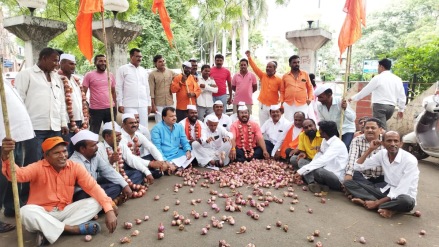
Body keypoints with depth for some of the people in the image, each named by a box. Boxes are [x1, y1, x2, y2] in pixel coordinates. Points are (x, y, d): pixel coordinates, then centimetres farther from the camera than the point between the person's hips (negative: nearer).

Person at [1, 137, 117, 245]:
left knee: (95, 202, -18)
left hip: (64, 211, 2)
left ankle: (47, 231, -23)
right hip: (42, 213, -2)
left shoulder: (75, 167, -8)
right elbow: (18, 174, -31)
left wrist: (109, 210, -26)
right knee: (26, 212, -34)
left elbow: (93, 187, -15)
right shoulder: (38, 167, -11)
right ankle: (72, 228, -24)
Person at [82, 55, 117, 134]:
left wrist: (115, 106, 12)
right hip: (95, 110, -4)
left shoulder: (111, 75, 11)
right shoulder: (89, 75, -2)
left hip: (110, 108, 4)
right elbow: (83, 93, -3)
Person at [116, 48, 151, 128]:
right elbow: (119, 88, 0)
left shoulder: (144, 70, 17)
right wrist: (120, 104, -7)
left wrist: (149, 103, 13)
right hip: (129, 105, -4)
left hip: (143, 105, 4)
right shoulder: (123, 69, 3)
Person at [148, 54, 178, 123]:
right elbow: (151, 91, -7)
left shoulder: (170, 72, 6)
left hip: (170, 103, 4)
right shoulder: (152, 74, -6)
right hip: (158, 104, -4)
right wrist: (153, 105, -11)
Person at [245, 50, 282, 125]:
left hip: (274, 106, -2)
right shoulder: (262, 76, 5)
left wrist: (281, 100, -15)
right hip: (263, 105, 2)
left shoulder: (278, 80, -2)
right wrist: (249, 57, -2)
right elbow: (255, 67, 3)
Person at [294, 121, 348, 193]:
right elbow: (317, 158, 7)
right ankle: (313, 183, -22)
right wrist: (301, 172, -5)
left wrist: (301, 171, -31)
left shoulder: (337, 144, -21)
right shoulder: (325, 141, 6)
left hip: (338, 180, -8)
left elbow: (322, 160, -31)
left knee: (318, 171, -37)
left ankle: (315, 183, -5)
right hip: (326, 173, 9)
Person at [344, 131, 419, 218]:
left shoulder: (410, 160, -19)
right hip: (386, 190, 6)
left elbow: (402, 191, -23)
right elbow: (357, 167, -1)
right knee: (349, 183, -10)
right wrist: (370, 149, -10)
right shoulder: (382, 153, -3)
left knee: (407, 201, -43)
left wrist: (376, 202, -25)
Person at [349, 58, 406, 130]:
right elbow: (402, 95, 13)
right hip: (391, 106, 6)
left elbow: (366, 90, -1)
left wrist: (353, 98, 11)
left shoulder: (378, 78, -5)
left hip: (379, 105, -6)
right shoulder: (397, 79, 12)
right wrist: (401, 109, 21)